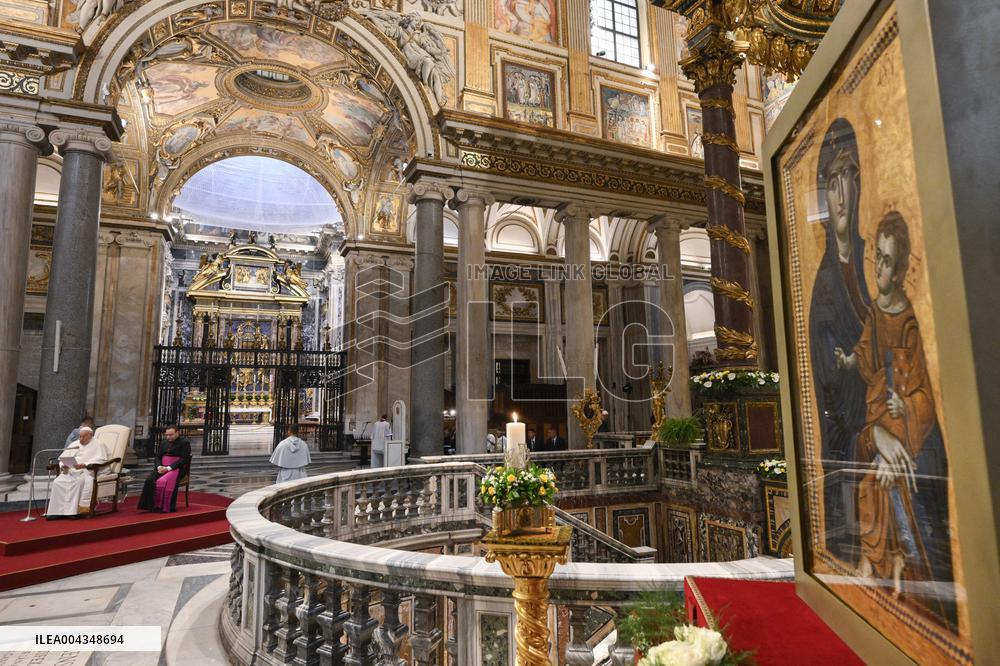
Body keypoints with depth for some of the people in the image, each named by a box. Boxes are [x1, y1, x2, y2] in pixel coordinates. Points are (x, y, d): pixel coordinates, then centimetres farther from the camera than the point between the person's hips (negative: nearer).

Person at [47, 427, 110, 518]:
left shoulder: (98, 445, 7)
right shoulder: (74, 444, 25)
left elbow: (100, 460, -7)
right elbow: (62, 458, 21)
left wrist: (84, 465, -20)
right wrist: (63, 466, -2)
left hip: (87, 471, -6)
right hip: (70, 471, 6)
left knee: (81, 481, -36)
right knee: (57, 482, -22)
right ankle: (57, 511, -20)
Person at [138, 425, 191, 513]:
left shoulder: (184, 442, -1)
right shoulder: (164, 444, 20)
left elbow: (184, 459, -10)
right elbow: (158, 457, 18)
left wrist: (168, 468, -18)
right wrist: (159, 467, -6)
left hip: (177, 468, -6)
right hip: (162, 467, 6)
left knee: (164, 482, -33)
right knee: (150, 480, -24)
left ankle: (164, 507, -26)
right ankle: (150, 505, -22)